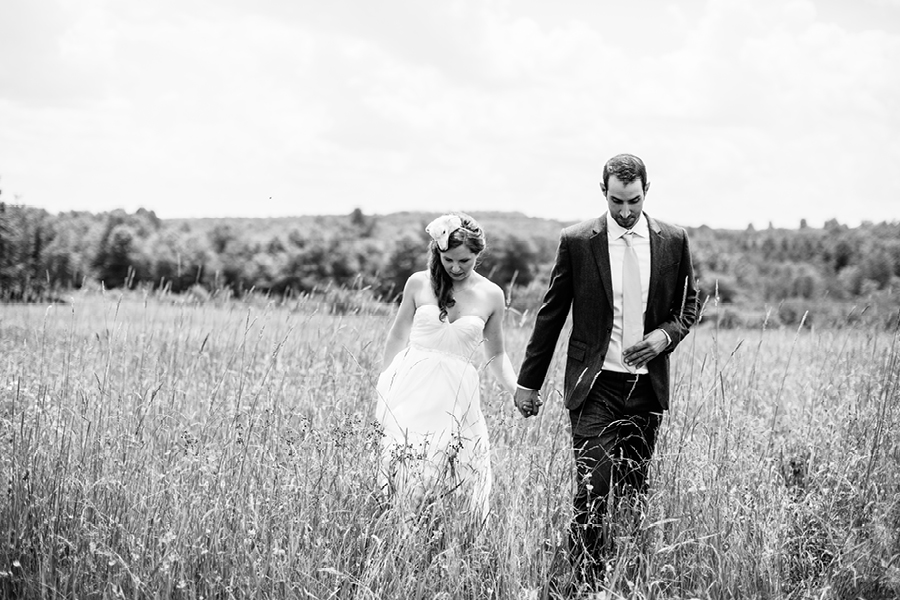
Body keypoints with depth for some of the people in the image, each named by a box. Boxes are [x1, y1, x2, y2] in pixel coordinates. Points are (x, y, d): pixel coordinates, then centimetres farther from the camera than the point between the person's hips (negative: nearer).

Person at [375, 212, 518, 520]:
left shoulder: (491, 295, 6)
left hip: (455, 399, 0)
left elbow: (496, 354, 17)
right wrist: (384, 389, 13)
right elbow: (397, 337, 14)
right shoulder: (418, 283, 5)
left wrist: (518, 391, 2)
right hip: (410, 389, 0)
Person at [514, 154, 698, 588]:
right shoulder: (577, 242, -3)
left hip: (647, 386, 3)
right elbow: (551, 315, 3)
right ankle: (587, 582, -7)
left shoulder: (673, 241, 4)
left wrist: (665, 335, -8)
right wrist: (528, 382, 5)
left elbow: (688, 307, 15)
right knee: (592, 490, -11)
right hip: (595, 386, -3)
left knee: (633, 492, 9)